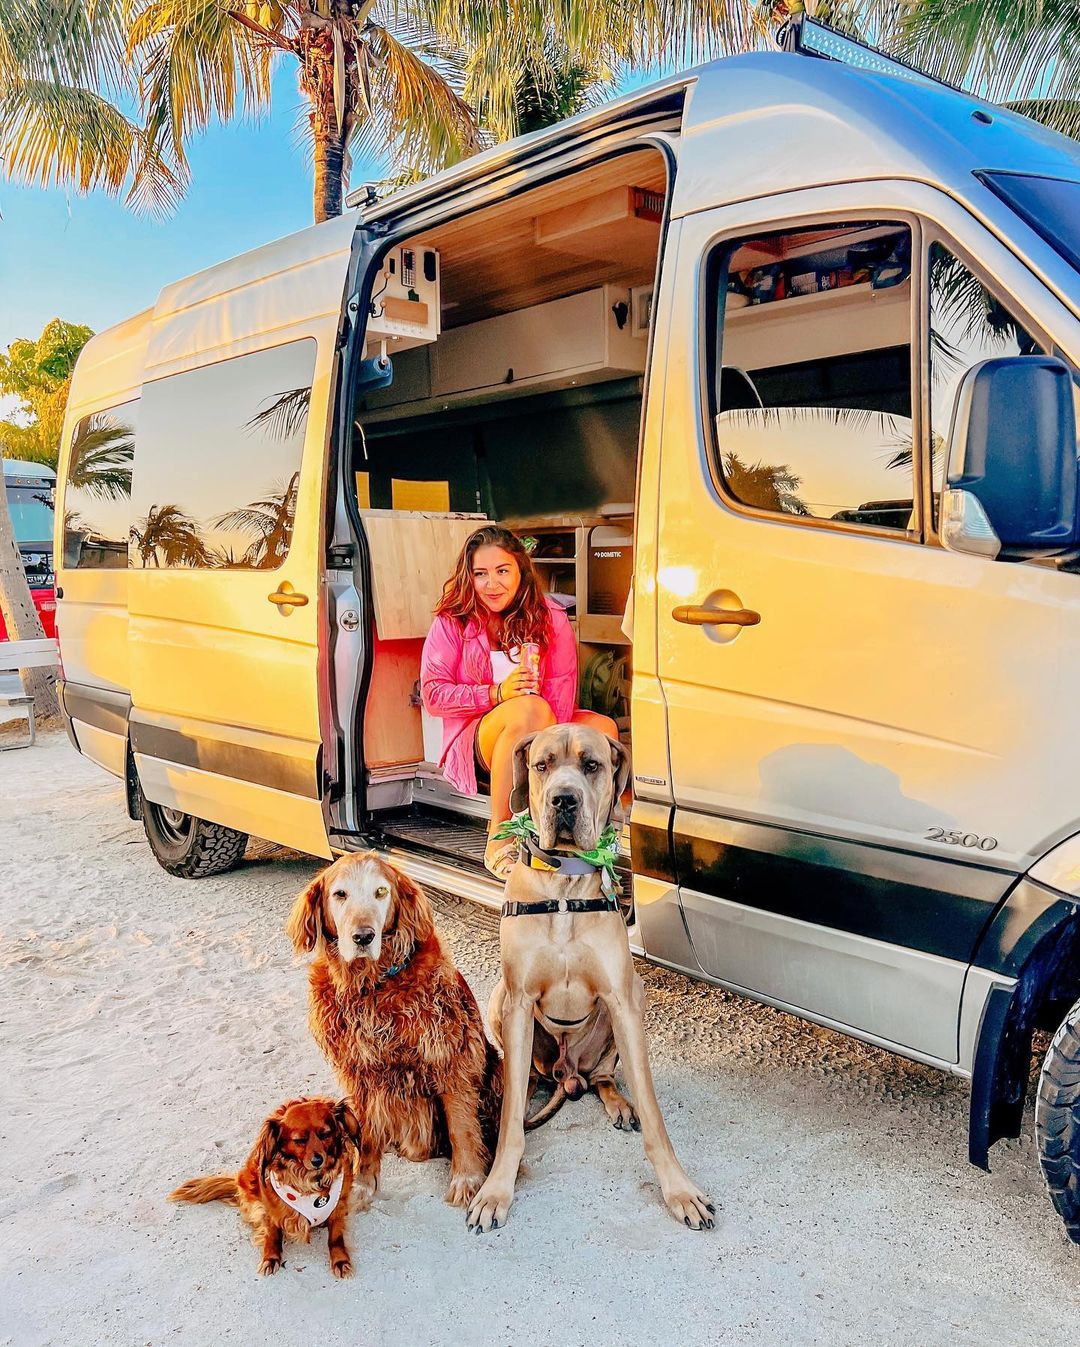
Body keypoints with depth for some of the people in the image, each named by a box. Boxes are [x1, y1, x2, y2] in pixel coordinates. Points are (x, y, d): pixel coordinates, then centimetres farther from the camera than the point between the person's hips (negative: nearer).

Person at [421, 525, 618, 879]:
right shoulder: (452, 621, -1)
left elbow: (561, 696, -3)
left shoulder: (551, 618, 4)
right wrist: (498, 693, -19)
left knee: (603, 728, -24)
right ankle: (498, 843, -31)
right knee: (530, 709, -36)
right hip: (475, 736, -3)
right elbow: (433, 694, -6)